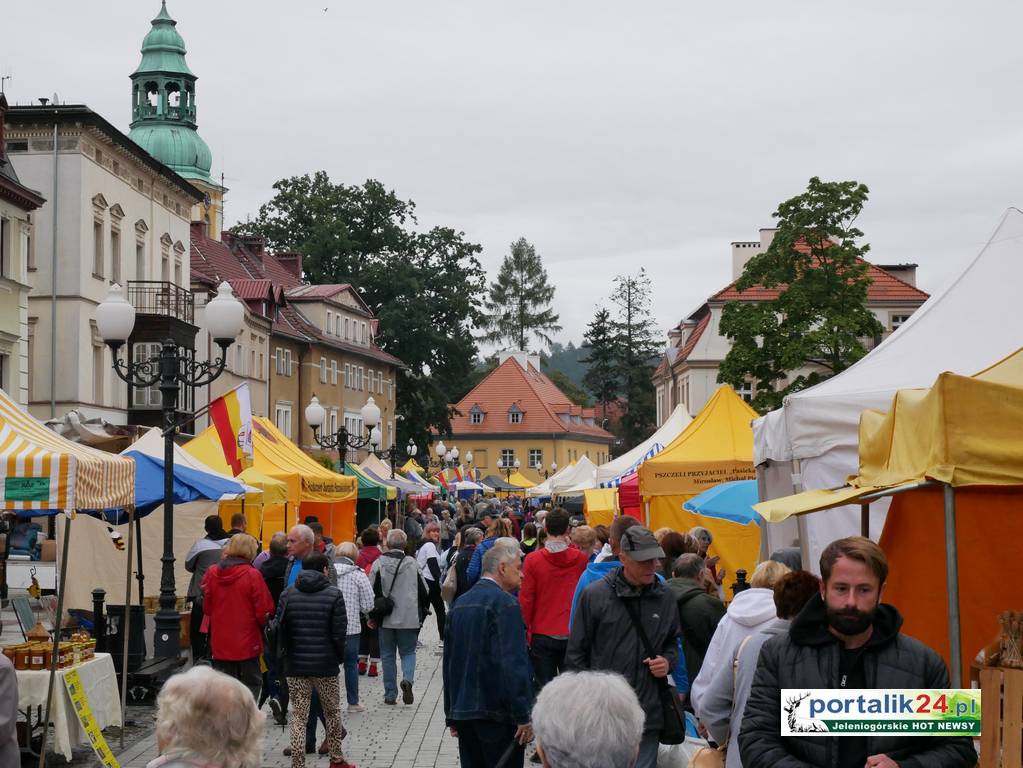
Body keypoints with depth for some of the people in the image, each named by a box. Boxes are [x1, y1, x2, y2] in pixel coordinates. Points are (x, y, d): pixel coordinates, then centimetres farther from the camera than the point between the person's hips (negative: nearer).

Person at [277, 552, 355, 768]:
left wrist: (286, 655, 13)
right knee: (332, 711, 17)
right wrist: (338, 657, 6)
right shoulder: (333, 594, -6)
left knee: (299, 717, 4)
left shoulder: (288, 594, 2)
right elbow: (340, 632, -8)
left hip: (295, 665, 2)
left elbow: (280, 628, 1)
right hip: (325, 665, -1)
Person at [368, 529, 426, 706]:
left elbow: (371, 592, -3)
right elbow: (424, 591, 4)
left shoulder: (378, 564, -5)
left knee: (388, 655, 10)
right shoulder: (413, 564, -2)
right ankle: (407, 679, -15)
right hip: (409, 618, 0)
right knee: (408, 652, 13)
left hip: (386, 619, 0)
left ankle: (390, 694, 10)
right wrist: (420, 615, 18)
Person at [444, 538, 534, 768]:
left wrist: (452, 715, 23)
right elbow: (514, 664, -19)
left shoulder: (460, 603, 13)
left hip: (463, 712, 8)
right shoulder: (505, 603, -12)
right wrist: (523, 716, -16)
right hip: (497, 714, -8)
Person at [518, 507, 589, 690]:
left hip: (542, 635, -2)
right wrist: (569, 544, 14)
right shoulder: (580, 558, -4)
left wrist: (525, 630, 5)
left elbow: (525, 599, -7)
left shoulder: (532, 560, -9)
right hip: (572, 635, 2)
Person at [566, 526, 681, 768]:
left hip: (648, 713, 3)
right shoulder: (595, 595, -5)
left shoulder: (665, 598, 7)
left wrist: (668, 661, 2)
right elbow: (576, 654, 1)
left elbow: (672, 642, 24)